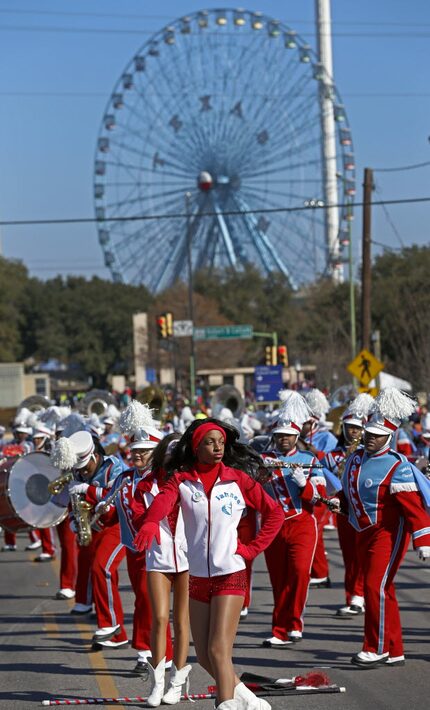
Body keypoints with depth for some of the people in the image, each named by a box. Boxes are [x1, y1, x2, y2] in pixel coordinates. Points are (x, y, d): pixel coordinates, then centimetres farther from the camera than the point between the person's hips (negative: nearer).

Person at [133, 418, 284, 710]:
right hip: (197, 576, 4)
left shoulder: (238, 479, -2)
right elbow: (163, 501, -20)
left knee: (218, 650, -14)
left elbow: (275, 513, 5)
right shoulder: (181, 479, 1)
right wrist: (150, 523, -42)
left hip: (230, 575, -4)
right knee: (204, 656, 10)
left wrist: (252, 549, -5)